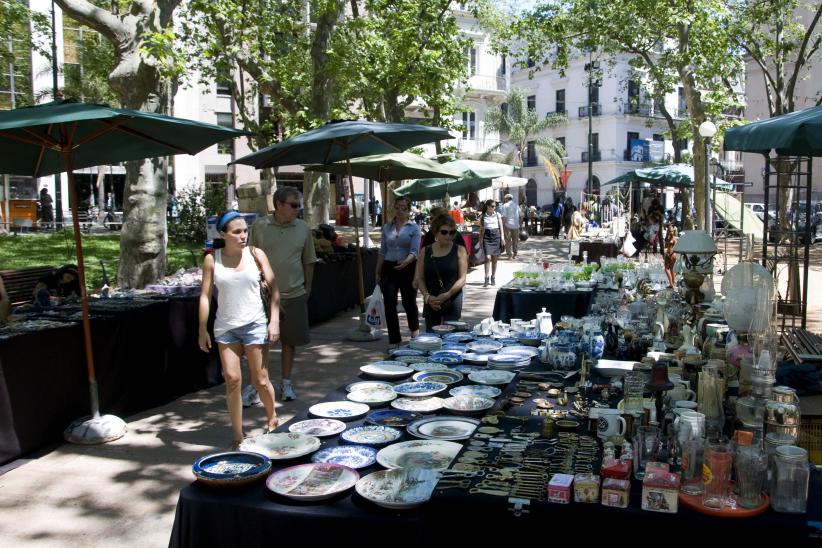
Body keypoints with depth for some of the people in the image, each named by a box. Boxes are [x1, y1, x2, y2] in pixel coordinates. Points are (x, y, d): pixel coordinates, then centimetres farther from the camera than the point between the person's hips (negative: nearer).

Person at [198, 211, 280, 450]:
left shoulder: (255, 254, -3)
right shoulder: (212, 260, -2)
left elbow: (273, 288, -1)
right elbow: (205, 296, 1)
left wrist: (274, 320, -9)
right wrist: (203, 330, -1)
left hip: (254, 324, -1)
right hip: (225, 327, 1)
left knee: (260, 380, 4)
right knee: (232, 379, 0)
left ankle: (272, 418, 31)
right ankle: (237, 435, 11)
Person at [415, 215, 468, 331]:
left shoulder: (459, 251, 1)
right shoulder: (426, 251, 7)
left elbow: (462, 279, -4)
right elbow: (420, 278, 5)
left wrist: (447, 295, -16)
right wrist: (427, 296, -11)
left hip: (452, 301, -2)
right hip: (431, 302, 2)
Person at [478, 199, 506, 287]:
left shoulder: (497, 215, 6)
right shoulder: (483, 216, 5)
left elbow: (501, 228, 7)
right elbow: (481, 230, 8)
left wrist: (502, 238, 0)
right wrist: (480, 241, 4)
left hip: (496, 236, 1)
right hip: (487, 237, -1)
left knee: (494, 259, 5)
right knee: (488, 258, -13)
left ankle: (493, 278, 16)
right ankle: (486, 278, -10)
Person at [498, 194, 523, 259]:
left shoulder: (505, 206, -7)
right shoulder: (517, 205, 9)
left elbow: (504, 217, -15)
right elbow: (521, 216, 10)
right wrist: (520, 223, 20)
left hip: (508, 225, -4)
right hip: (516, 225, 5)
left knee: (508, 240, 2)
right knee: (515, 240, 13)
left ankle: (510, 255, 1)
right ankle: (515, 254, 17)